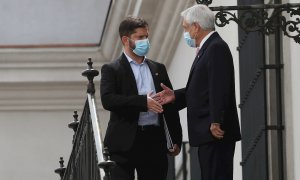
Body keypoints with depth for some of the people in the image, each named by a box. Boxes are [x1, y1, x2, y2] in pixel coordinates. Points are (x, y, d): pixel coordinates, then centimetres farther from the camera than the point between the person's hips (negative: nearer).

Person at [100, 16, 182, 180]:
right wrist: (143, 102, -21)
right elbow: (107, 100, -14)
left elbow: (170, 105, 17)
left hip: (154, 141, 4)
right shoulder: (112, 70, 3)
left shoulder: (158, 69, 17)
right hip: (125, 142, -4)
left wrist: (177, 140, 11)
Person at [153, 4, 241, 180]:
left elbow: (219, 89, -21)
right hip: (208, 134, 11)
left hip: (216, 133, -11)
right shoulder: (207, 48, 19)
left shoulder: (217, 48, -13)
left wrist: (216, 123, -26)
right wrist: (176, 96, 11)